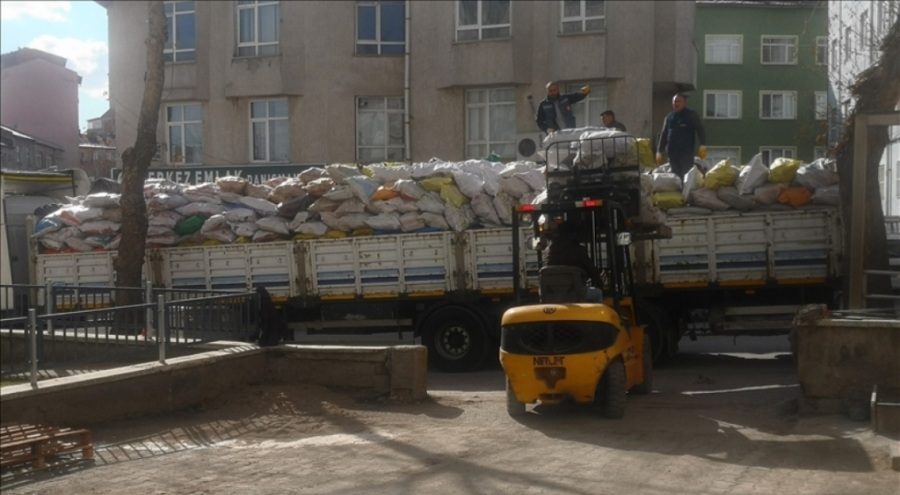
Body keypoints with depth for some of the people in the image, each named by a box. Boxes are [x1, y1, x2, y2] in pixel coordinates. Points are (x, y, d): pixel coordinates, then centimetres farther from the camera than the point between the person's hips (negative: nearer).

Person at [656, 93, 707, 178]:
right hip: (672, 152, 5)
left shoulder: (691, 115, 3)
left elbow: (700, 130, -1)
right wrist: (659, 151, 11)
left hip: (687, 151, -5)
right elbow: (664, 134, 17)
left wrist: (703, 146, -14)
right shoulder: (669, 117, 15)